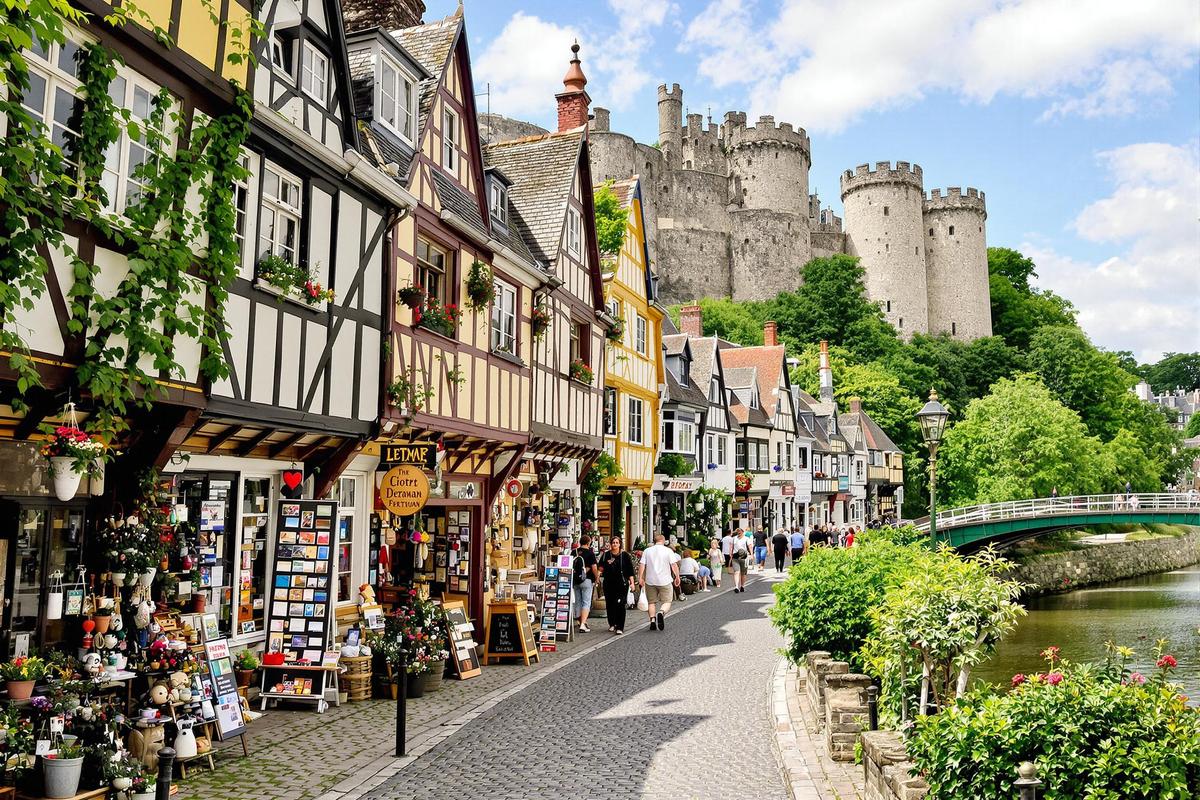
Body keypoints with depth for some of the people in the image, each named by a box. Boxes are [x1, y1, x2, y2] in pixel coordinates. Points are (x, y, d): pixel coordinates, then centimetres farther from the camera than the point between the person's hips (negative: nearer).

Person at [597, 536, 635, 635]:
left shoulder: (625, 555, 4)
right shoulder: (606, 555, 7)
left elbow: (630, 570, 6)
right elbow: (600, 567, 11)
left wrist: (632, 582, 1)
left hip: (622, 584, -2)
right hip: (608, 584, 2)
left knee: (620, 605, -9)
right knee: (609, 604, 7)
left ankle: (619, 627, -7)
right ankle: (612, 624, 27)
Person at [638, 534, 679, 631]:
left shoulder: (647, 551, 6)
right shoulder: (668, 551, -1)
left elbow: (642, 565, 0)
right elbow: (674, 565, -6)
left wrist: (640, 577, 3)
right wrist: (677, 577, 2)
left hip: (650, 581, 2)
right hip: (664, 581, -2)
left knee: (651, 602, 13)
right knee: (667, 601, 1)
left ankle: (652, 620, 2)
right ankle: (661, 612, -27)